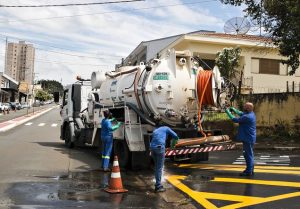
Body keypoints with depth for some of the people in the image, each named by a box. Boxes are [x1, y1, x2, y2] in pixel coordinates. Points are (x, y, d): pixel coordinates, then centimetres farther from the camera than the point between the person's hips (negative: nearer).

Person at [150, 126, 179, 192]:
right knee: (159, 168, -1)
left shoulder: (155, 131, 33)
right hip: (160, 147, -6)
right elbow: (175, 136, 9)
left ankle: (158, 184, 22)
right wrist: (172, 145, 25)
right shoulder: (166, 128, 18)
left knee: (157, 167, 17)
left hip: (152, 147, 6)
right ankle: (158, 187, 2)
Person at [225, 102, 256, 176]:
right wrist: (233, 109, 15)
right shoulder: (251, 114, 8)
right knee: (248, 154, 19)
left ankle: (249, 171, 5)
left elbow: (235, 119, -20)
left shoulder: (247, 117, -24)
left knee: (249, 154, -2)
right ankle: (250, 169, 28)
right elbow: (241, 113, 23)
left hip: (248, 139, -10)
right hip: (248, 138, 10)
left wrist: (228, 112, -10)